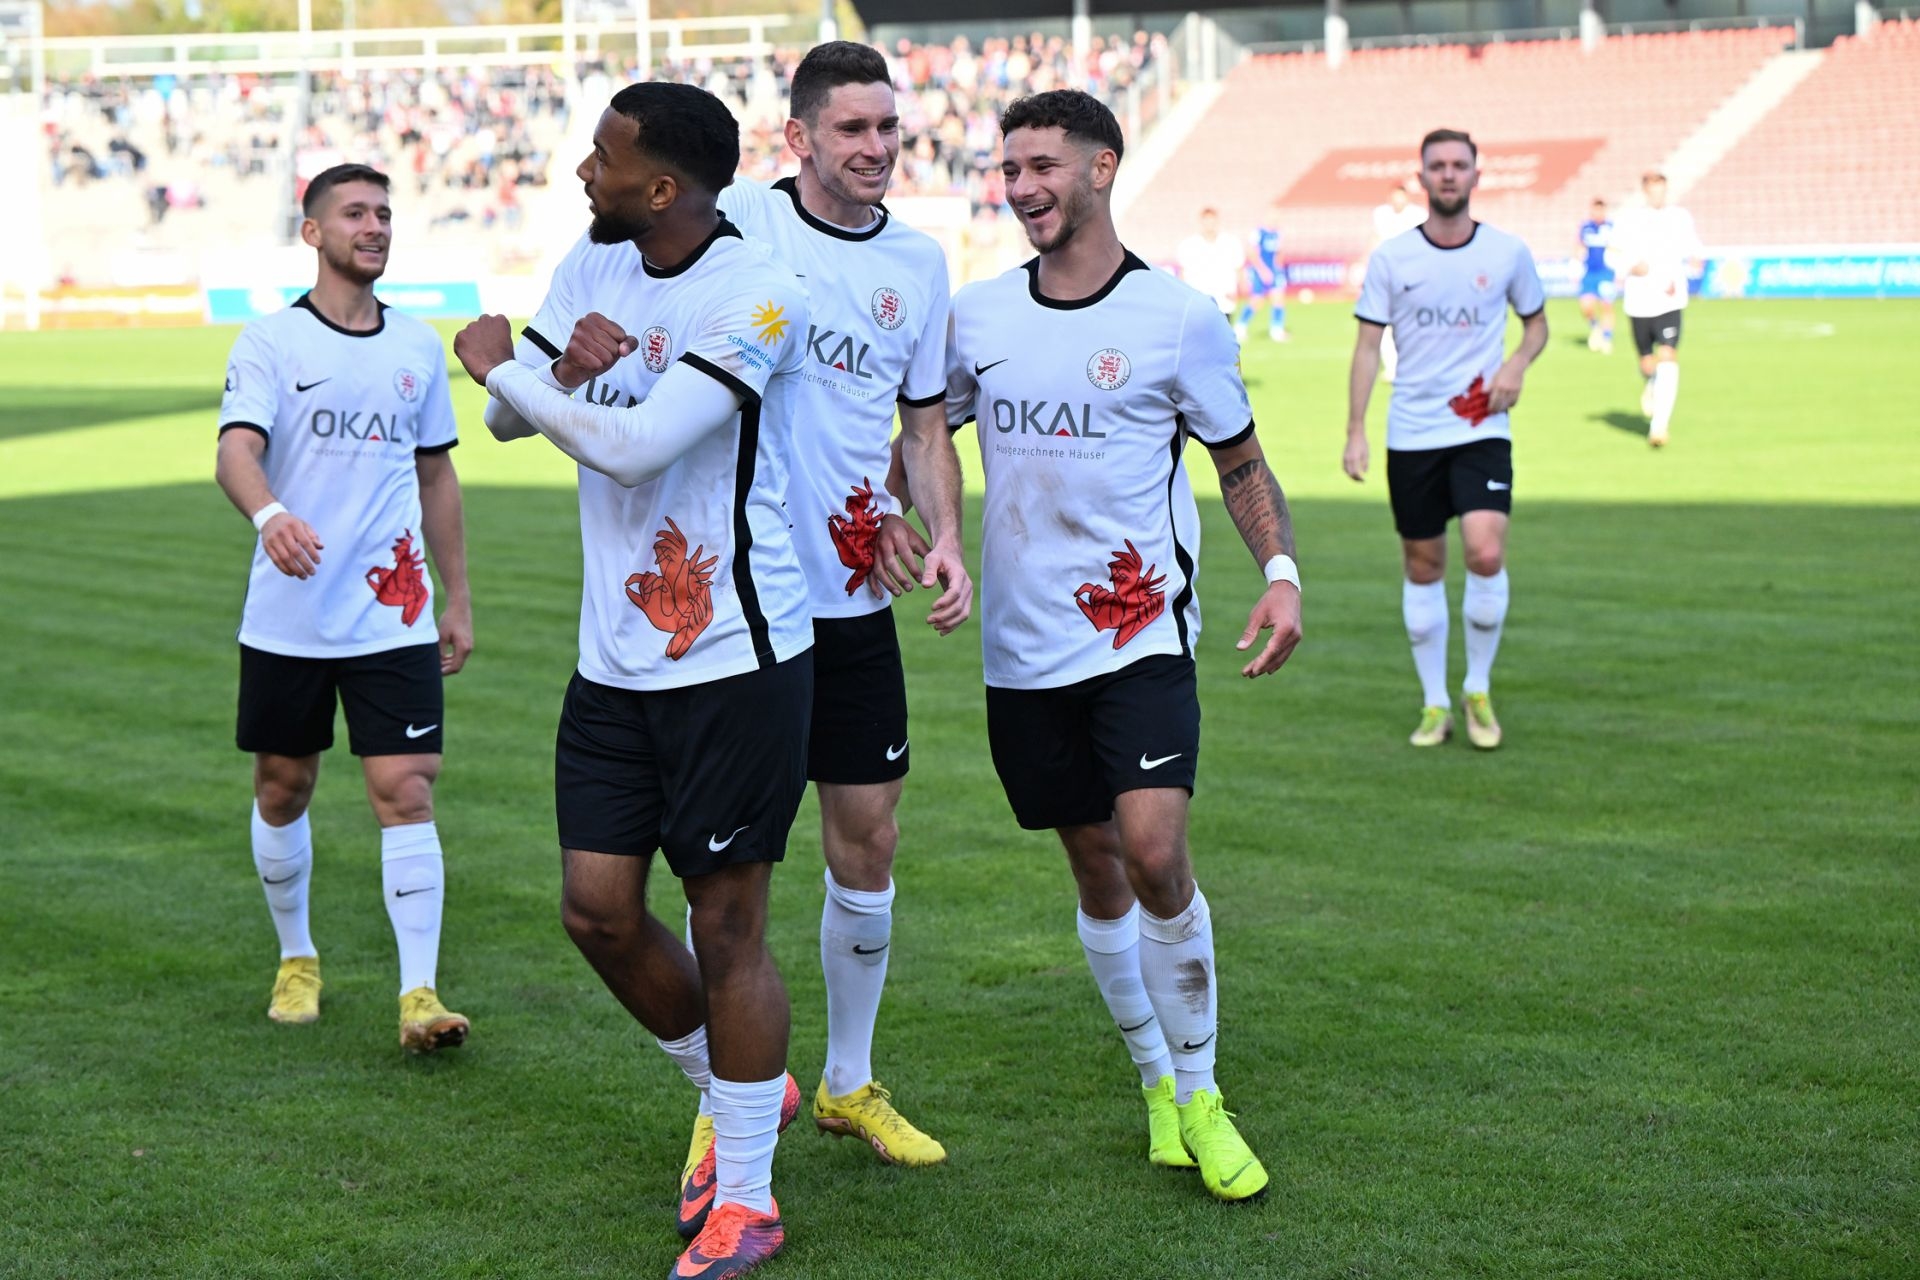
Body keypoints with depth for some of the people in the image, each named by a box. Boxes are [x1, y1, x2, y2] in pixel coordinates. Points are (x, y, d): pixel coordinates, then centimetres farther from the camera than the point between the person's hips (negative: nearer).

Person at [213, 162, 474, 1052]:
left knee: (406, 791, -8)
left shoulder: (418, 346, 10)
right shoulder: (269, 342, -2)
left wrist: (458, 600, 16)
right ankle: (296, 959, 31)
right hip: (285, 619, -1)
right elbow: (235, 451, -17)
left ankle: (419, 993, -7)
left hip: (394, 618, 1)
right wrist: (269, 513, -39)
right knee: (281, 790, 10)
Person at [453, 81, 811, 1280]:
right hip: (614, 661, 7)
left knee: (727, 924, 0)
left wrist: (503, 362, -9)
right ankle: (748, 1089, 32)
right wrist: (560, 362, -11)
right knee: (599, 911, 8)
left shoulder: (757, 297, -18)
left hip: (736, 662, -7)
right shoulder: (594, 265, 6)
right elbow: (509, 416, 11)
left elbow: (635, 447, -23)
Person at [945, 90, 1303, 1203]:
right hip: (1024, 642, 3)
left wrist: (1282, 573, -8)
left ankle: (1202, 1096, 0)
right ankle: (1156, 1079, 27)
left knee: (1155, 852, -17)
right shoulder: (975, 315, 4)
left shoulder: (1179, 317, -4)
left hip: (1142, 632, -3)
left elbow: (1241, 463, 7)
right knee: (1097, 867, 10)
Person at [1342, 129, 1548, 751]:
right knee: (1423, 566, 6)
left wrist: (1517, 364, -5)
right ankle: (1434, 704, 19)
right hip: (1411, 435, 1)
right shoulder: (1391, 257, 0)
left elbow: (1536, 322, 17)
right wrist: (1355, 432, -4)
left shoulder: (1508, 252, 2)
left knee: (1486, 555, -17)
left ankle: (1478, 689, 3)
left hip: (1481, 429, -1)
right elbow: (1367, 345, 3)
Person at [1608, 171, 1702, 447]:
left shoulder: (1680, 217, 4)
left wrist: (1679, 278, -7)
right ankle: (1651, 386, 46)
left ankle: (1660, 424, -20)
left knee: (1668, 356, -18)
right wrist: (1630, 266, -12)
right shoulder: (1630, 219, 4)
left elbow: (1695, 257, 10)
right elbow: (1612, 254, 8)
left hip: (1670, 301, -1)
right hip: (1638, 302, 1)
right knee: (1648, 363, 8)